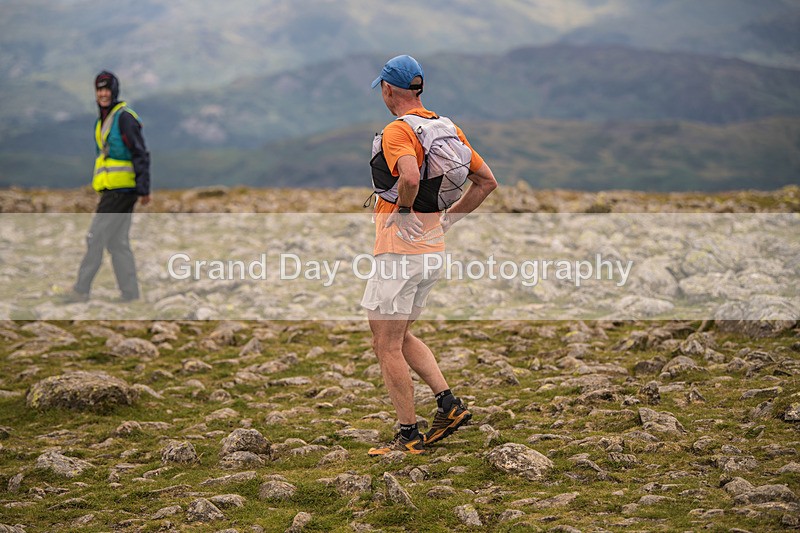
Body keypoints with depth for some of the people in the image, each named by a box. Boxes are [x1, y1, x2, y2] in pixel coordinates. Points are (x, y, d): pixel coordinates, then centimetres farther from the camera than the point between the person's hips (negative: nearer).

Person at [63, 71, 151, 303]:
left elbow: (141, 155, -16)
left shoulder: (124, 117, -12)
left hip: (121, 189, -9)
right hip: (113, 190, 9)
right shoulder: (103, 120, 17)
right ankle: (130, 294, 12)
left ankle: (81, 290, -1)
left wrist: (143, 188, -20)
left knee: (96, 236, -6)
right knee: (117, 242, 9)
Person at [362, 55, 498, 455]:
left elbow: (410, 177, -34)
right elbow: (486, 180, 13)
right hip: (435, 249, 9)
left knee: (387, 345, -1)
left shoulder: (397, 130, -13)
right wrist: (447, 218, 14)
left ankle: (409, 435, 1)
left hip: (400, 249, -9)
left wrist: (402, 210, -15)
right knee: (399, 337, 20)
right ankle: (449, 402, 10)